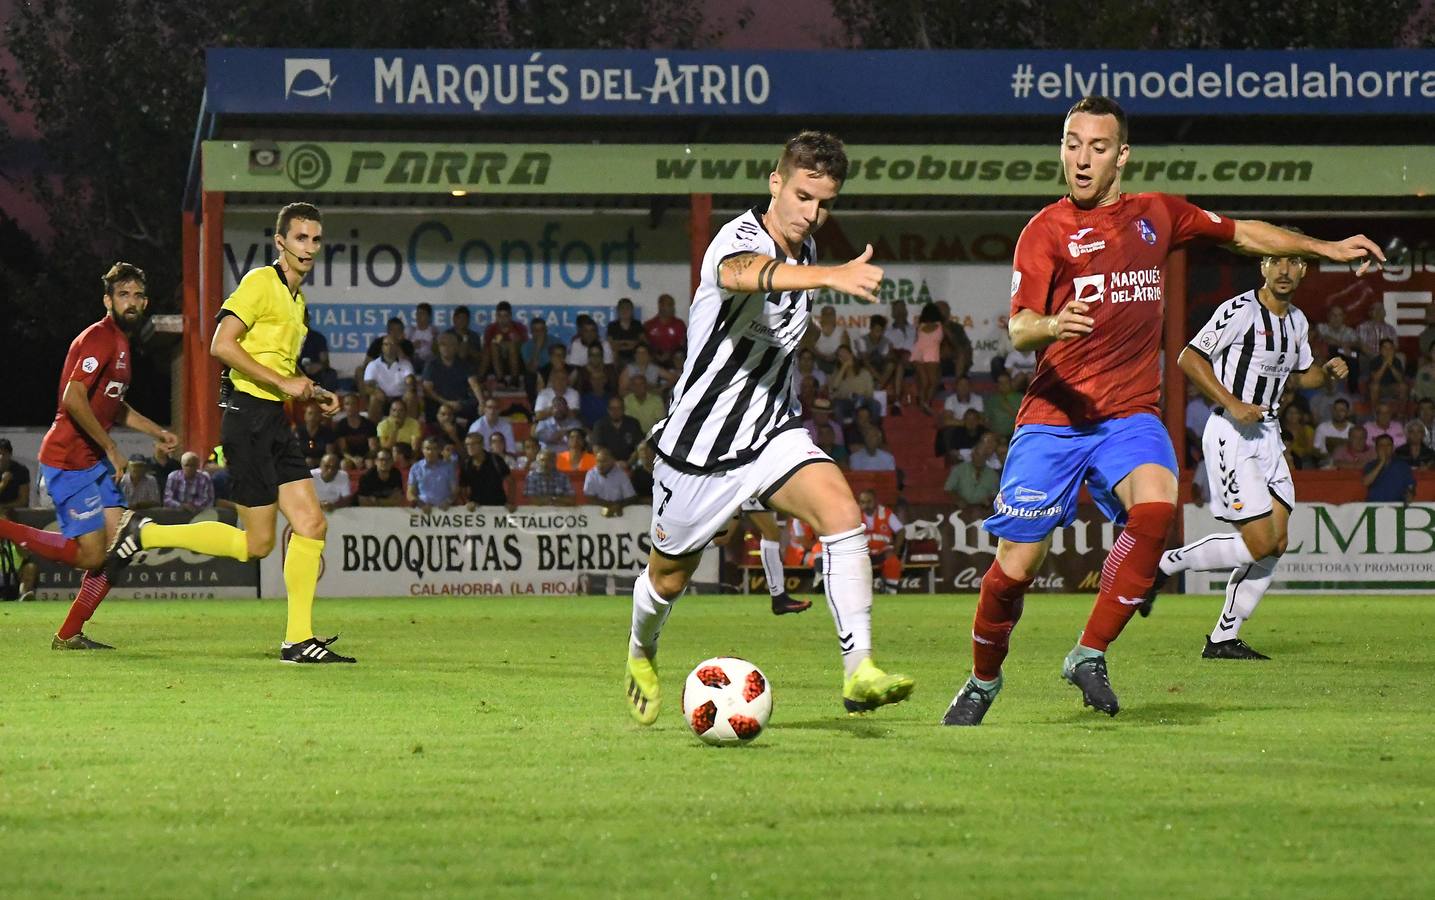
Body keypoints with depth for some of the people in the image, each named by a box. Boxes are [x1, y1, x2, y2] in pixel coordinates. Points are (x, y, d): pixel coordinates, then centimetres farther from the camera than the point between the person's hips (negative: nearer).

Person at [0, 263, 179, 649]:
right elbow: (73, 399, -26)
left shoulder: (121, 342, 17)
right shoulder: (99, 339, -15)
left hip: (95, 462, 10)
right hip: (68, 461, -10)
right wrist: (111, 449, -21)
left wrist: (156, 432, 24)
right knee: (91, 555, -11)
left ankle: (69, 635, 8)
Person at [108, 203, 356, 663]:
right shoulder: (260, 282, -9)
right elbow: (222, 344, -18)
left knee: (312, 524, -1)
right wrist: (283, 382, -18)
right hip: (249, 414, -9)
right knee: (256, 544, -7)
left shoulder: (296, 299, 20)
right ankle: (148, 534, 6)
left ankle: (299, 639, 3)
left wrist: (313, 394, 14)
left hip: (276, 419, 9)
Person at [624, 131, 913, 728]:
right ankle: (641, 651, 50)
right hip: (699, 441, -5)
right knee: (669, 576, 14)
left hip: (771, 432, 5)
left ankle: (859, 672, -30)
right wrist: (832, 276, -67)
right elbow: (742, 274, -51)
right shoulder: (740, 238, -23)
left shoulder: (806, 250, 2)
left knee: (840, 508, -25)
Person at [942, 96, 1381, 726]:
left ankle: (1089, 654, -20)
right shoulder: (1047, 229, 0)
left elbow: (1243, 234, 26)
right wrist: (1052, 326, -34)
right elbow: (1019, 329, -11)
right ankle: (983, 680, 22)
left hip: (1130, 414, 2)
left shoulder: (1157, 215, 11)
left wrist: (1328, 249, 22)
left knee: (1156, 506, -29)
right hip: (1053, 416, -2)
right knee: (1016, 564, -5)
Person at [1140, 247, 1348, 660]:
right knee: (1259, 544, -14)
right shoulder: (1240, 310, -12)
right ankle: (1164, 564, 2)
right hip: (1231, 436, -8)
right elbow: (1189, 358, -14)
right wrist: (1232, 403, -20)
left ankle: (1223, 639, 9)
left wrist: (1327, 373, 7)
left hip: (1267, 434, 8)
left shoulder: (1297, 322, 13)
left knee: (1276, 543, 2)